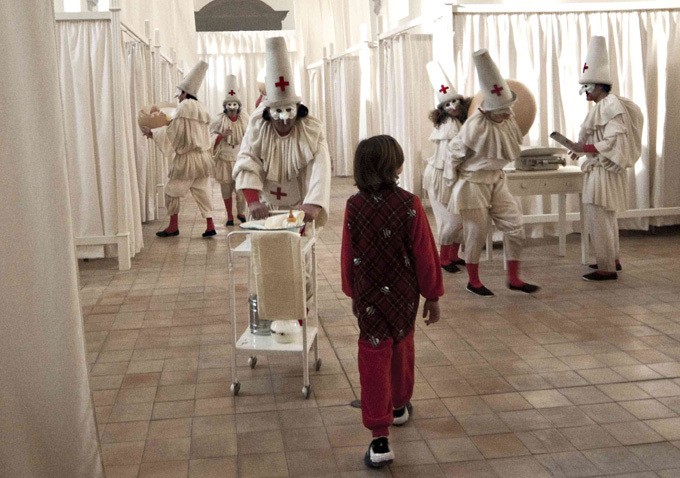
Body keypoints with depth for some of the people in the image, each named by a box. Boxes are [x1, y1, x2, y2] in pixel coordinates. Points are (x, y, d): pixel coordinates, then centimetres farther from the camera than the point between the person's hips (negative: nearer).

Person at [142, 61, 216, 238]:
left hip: (187, 158, -8)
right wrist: (159, 131, 24)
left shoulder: (184, 107, -12)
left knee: (173, 190, 5)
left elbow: (173, 132, -13)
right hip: (202, 157, 8)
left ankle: (173, 226, 11)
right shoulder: (200, 108, 13)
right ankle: (210, 225, 4)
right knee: (202, 191, 8)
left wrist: (152, 133, -2)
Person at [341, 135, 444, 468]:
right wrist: (432, 295, 1)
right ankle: (399, 406, 45)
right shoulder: (409, 204, -15)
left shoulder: (354, 206, -9)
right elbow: (424, 254, -10)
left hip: (370, 296, 0)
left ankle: (380, 439, -3)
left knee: (374, 362, 1)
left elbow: (348, 256, -1)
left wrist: (353, 293, 14)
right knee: (402, 349, 23)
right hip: (404, 294, 1)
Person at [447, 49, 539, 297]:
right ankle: (473, 281, 22)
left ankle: (513, 279, 16)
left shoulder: (508, 118, -4)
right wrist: (453, 177, 0)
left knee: (515, 227, 3)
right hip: (473, 183, -6)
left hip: (497, 180, 7)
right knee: (476, 234, 4)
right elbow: (454, 152, -12)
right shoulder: (475, 126, -25)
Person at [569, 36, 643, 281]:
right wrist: (586, 148, 9)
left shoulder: (608, 106, -19)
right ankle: (612, 259, 32)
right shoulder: (607, 105, 12)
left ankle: (606, 268, 0)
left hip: (602, 171, -11)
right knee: (607, 218, 20)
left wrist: (586, 147, -21)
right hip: (603, 170, 11)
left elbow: (615, 141, -25)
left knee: (598, 218, -6)